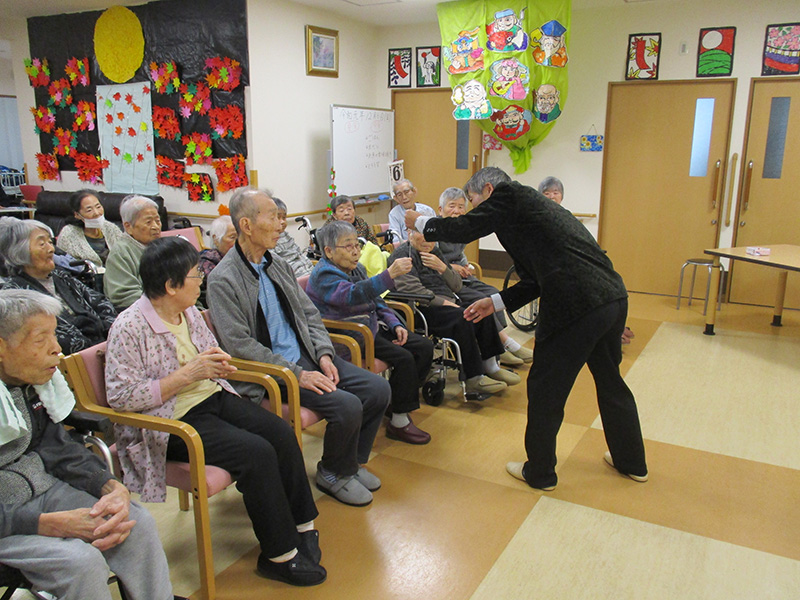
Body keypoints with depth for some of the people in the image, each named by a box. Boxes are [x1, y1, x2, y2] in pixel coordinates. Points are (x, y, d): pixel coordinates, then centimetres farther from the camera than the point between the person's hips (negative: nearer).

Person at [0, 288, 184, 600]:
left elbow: (56, 447, 3)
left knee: (138, 524, -9)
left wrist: (113, 488, -13)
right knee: (80, 559, -27)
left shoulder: (34, 380, -2)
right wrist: (53, 524, -29)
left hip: (43, 486, 7)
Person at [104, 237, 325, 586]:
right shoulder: (129, 328, -16)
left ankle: (302, 526, 3)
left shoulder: (189, 312, 7)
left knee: (281, 434, -15)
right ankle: (280, 555, -8)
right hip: (173, 421, -7)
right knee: (257, 452, -25)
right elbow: (120, 396, -20)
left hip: (212, 397, 7)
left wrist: (217, 366, -3)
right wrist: (186, 375, -24)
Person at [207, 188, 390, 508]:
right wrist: (296, 374, -20)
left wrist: (324, 354, -3)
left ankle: (352, 462, 17)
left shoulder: (279, 265, 12)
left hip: (308, 357, 8)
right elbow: (239, 344, -17)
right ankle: (334, 474, 6)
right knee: (347, 406, -23)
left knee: (378, 389, -4)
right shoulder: (223, 279, -11)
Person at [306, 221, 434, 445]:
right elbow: (353, 295, -35)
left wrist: (395, 325, 5)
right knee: (403, 358, -24)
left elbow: (376, 301, 21)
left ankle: (402, 399, 14)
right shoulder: (323, 276, -15)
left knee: (424, 347, -1)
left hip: (373, 326, 9)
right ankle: (399, 422, -12)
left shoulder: (356, 268, 15)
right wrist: (389, 274, -45)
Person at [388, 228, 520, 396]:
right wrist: (443, 302, -19)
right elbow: (412, 290, -17)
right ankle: (473, 378, -28)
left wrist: (442, 267, -2)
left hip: (446, 303, 8)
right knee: (461, 319, -30)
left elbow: (457, 286, 16)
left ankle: (490, 366, -5)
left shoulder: (434, 252, 21)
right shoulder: (402, 254, -3)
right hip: (423, 309, -8)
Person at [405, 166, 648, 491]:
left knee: (545, 389, 8)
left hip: (576, 306, -10)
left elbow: (463, 229, -3)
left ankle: (540, 472, 25)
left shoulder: (508, 195, 0)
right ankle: (631, 462, 42)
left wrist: (420, 222, 14)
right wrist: (496, 302, 21)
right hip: (613, 297, 10)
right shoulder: (533, 203, 25)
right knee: (610, 381, 25)